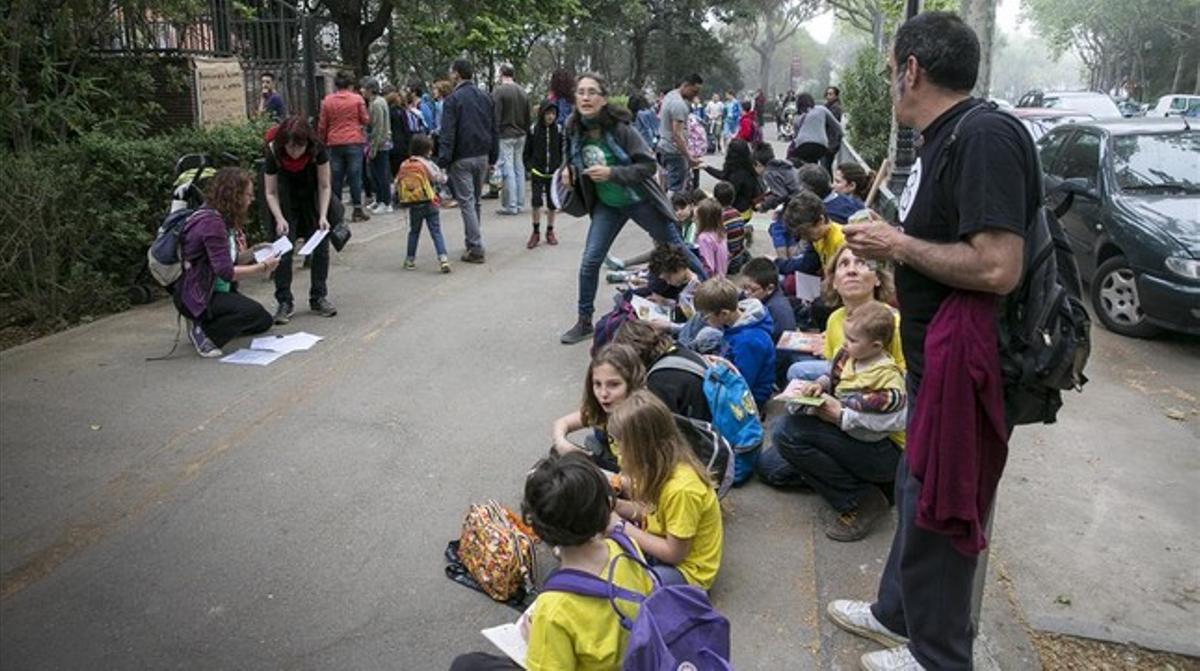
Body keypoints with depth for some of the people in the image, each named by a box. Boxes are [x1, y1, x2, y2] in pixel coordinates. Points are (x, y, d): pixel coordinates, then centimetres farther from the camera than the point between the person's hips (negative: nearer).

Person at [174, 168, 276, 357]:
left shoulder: (226, 220, 8)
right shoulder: (211, 222, -23)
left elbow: (233, 261, 7)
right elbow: (226, 271, -28)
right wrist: (263, 267, -22)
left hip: (218, 291, 10)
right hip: (196, 297, -10)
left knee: (264, 321, 13)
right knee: (252, 311, -29)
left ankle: (203, 325, 14)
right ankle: (201, 331, -10)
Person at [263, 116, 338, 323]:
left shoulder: (317, 150, -27)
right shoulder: (273, 152, -27)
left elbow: (324, 186, -17)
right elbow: (271, 193, -18)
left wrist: (323, 216, -27)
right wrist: (279, 219, -32)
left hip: (312, 199, 1)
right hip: (286, 200, -1)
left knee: (320, 246, -2)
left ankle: (319, 297, 11)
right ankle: (284, 302, -4)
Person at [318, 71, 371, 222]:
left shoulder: (327, 100, 4)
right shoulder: (357, 99, -3)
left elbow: (322, 125, 7)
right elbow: (365, 120, 1)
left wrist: (322, 142, 18)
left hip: (334, 143, 2)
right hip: (354, 142, -2)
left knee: (336, 177, 7)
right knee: (355, 176, 0)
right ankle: (357, 210, 0)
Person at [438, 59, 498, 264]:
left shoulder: (453, 99, -10)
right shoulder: (485, 97, 10)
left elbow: (448, 134, -16)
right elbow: (493, 130, 12)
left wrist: (443, 161, -15)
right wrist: (493, 157, 16)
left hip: (462, 158, -6)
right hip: (482, 156, 6)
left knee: (466, 202, -4)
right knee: (476, 201, 17)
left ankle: (476, 249, -7)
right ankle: (473, 242, 26)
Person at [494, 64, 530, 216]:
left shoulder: (498, 91, -12)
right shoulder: (522, 92, 9)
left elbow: (496, 116, -14)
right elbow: (528, 116, 14)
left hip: (505, 135, -6)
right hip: (521, 135, 6)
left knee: (508, 170, -4)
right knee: (519, 168, 11)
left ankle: (511, 205, -3)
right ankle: (519, 203, 15)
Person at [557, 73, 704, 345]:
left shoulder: (619, 128, -23)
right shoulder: (574, 128, -9)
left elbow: (649, 165, -22)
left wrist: (611, 173, -31)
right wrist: (569, 170, -8)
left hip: (640, 201, -4)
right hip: (607, 206, 4)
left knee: (676, 250, 10)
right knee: (590, 261, -4)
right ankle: (584, 322, 12)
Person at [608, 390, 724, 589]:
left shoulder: (682, 489, -31)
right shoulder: (665, 466, -6)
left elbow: (674, 553, -23)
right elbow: (651, 512, 5)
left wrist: (624, 529, -19)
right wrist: (616, 505, -10)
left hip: (685, 568, -9)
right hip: (662, 544, 9)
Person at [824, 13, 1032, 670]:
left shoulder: (984, 136, -21)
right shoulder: (943, 139, 11)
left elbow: (997, 267, -29)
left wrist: (897, 244, -19)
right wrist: (888, 244, 7)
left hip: (965, 364, -10)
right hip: (933, 359, 10)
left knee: (937, 512, 5)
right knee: (914, 492, 23)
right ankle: (898, 611, 42)